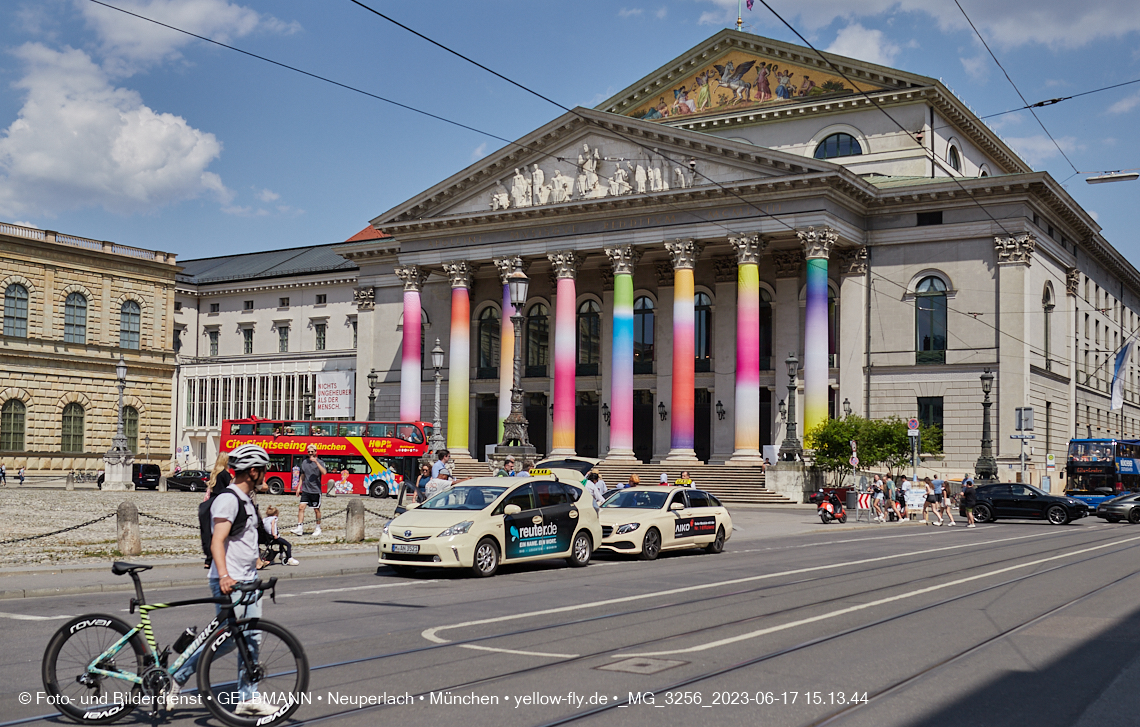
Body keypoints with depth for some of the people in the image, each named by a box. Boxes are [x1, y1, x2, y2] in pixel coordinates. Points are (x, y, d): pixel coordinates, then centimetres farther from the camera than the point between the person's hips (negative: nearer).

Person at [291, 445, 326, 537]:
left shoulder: (319, 462, -5)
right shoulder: (304, 462, 11)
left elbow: (324, 472, -23)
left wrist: (316, 462, -28)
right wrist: (299, 488, 16)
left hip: (315, 490, -4)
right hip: (305, 490, 4)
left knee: (316, 510, 5)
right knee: (301, 507, -6)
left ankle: (318, 528, 18)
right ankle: (299, 528, -7)